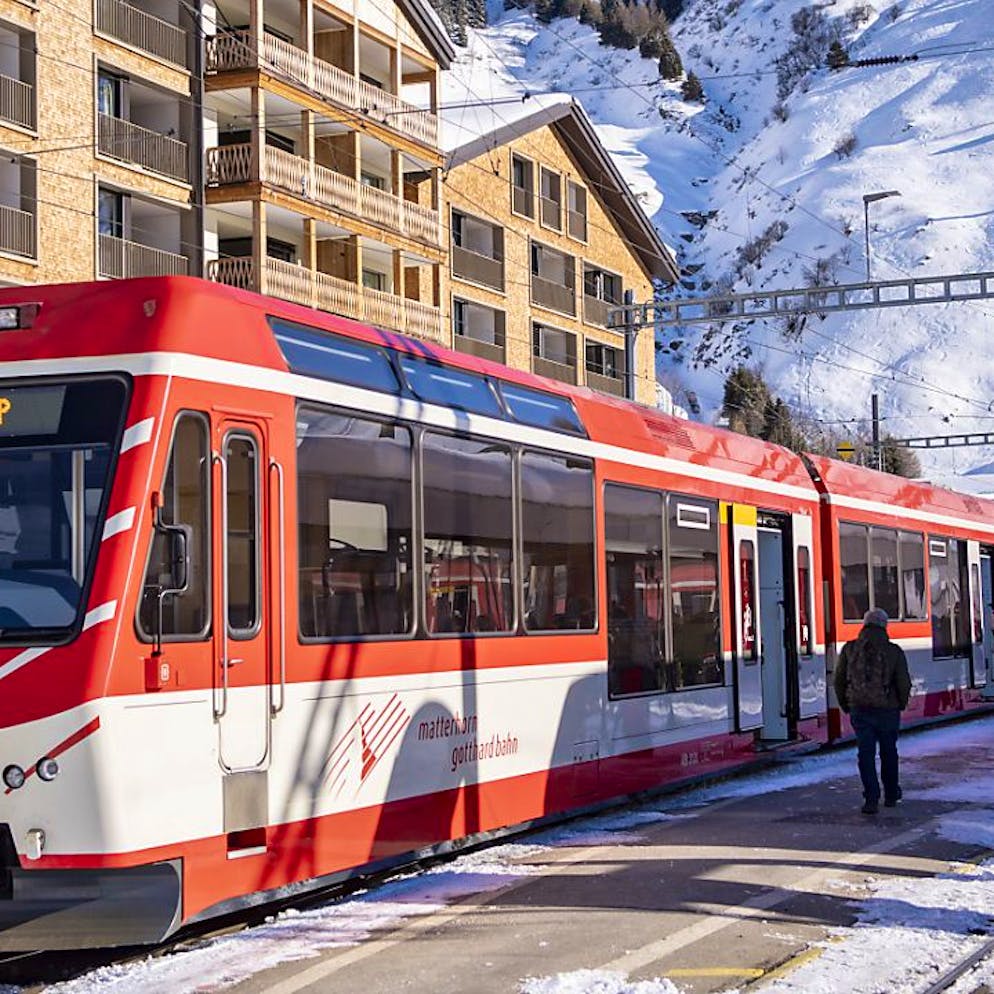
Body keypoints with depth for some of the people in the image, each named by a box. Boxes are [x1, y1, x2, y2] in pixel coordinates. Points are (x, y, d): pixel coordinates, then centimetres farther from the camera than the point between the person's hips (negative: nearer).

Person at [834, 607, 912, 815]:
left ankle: (871, 799, -9)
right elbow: (904, 683, -6)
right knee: (889, 752, 17)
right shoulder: (894, 651, -4)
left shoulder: (850, 649, 0)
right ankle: (891, 795, 29)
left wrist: (846, 706, 15)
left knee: (866, 753, 3)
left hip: (859, 710, 0)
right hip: (887, 710, 0)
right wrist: (901, 704, 13)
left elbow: (839, 680, 2)